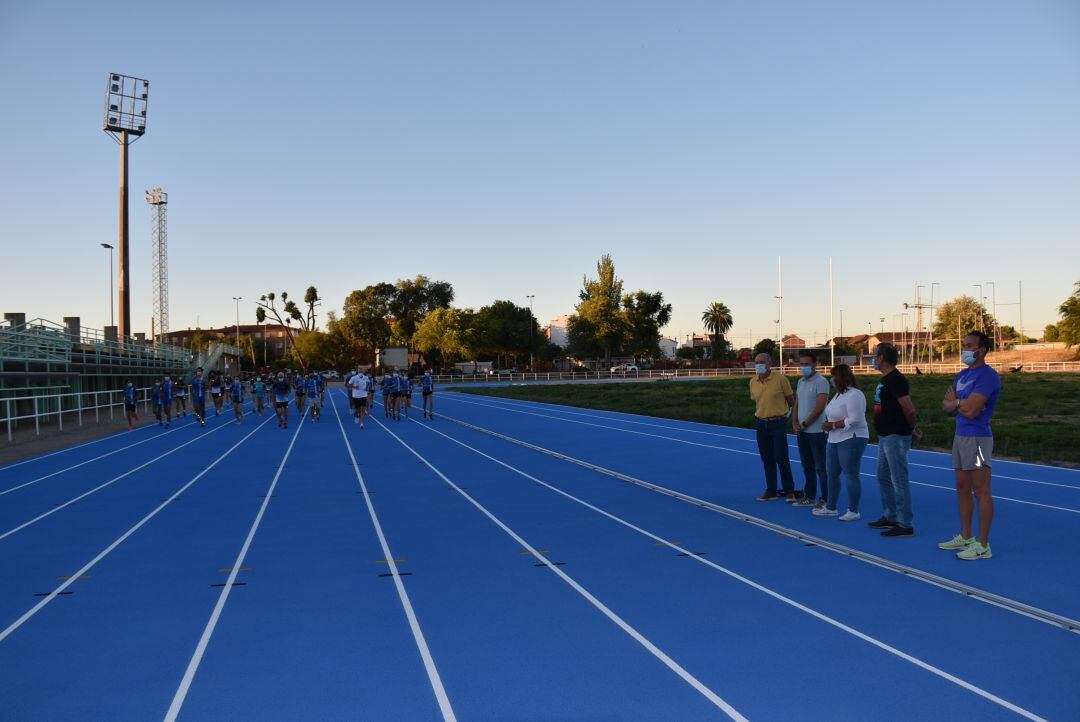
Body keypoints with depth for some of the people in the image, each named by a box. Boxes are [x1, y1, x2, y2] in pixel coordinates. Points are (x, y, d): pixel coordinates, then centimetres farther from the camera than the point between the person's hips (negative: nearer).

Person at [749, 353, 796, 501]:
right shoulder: (753, 382, 4)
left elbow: (791, 400, 1)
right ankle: (771, 491, 18)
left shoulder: (780, 379, -10)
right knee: (766, 458, 9)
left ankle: (789, 491, 9)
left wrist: (787, 413, 8)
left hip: (778, 423, -5)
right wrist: (760, 415, 13)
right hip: (761, 424, 5)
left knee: (781, 457, -4)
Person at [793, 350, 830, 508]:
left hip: (816, 431, -8)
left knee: (820, 467, -2)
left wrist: (804, 424, -12)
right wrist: (795, 423, 2)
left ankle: (825, 499, 6)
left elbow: (820, 408, -17)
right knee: (807, 466, 14)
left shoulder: (821, 382, -11)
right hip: (801, 432, 8)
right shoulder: (800, 382, 14)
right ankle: (809, 497, 24)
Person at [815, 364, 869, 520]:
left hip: (851, 440, -10)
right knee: (832, 474, 14)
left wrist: (832, 425, -19)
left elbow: (854, 420, -25)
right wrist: (828, 423, 3)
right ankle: (830, 507, 25)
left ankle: (853, 512, 6)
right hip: (835, 440, 10)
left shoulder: (854, 395, -17)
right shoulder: (840, 393, 14)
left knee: (851, 476, -3)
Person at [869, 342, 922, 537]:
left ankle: (906, 525, 0)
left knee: (899, 481, -6)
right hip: (885, 436, 11)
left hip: (896, 437, -11)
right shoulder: (885, 379, 14)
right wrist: (912, 427, 14)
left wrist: (912, 429, -7)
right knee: (883, 477, 18)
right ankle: (889, 517, 29)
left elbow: (909, 410, -22)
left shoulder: (895, 380, -18)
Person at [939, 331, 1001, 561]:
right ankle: (966, 537, 25)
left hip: (977, 438, -9)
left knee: (981, 491, -4)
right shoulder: (963, 375, 15)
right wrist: (960, 404, -9)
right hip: (960, 436, 9)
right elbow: (946, 407, 12)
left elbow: (971, 410, -21)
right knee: (963, 488, 15)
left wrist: (954, 401, -2)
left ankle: (983, 545, 1)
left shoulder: (987, 376, -13)